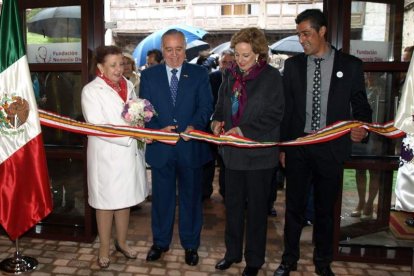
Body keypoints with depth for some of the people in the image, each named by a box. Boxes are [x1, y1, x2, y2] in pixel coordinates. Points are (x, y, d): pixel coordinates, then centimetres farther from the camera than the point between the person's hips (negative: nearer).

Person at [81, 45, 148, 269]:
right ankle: (104, 249, 27)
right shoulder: (91, 90, -10)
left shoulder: (128, 85, 7)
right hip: (107, 156, -5)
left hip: (129, 153, 5)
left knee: (125, 199, 16)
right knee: (106, 202, 9)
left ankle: (122, 242, 35)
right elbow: (97, 127, -17)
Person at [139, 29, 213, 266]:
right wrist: (158, 129, -18)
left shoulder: (200, 74, 3)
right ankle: (160, 242, 33)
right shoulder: (149, 75, 5)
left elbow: (206, 106, -4)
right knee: (162, 197, 14)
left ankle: (191, 244, 30)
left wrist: (194, 126, -23)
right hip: (161, 147, 1)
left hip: (191, 147, 0)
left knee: (191, 197, 12)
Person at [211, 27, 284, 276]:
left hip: (259, 153, -5)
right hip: (233, 151, 5)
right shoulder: (230, 74, 6)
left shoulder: (272, 77, -9)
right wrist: (217, 121, -7)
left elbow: (274, 115, -13)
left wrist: (244, 130, -21)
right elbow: (221, 105, 14)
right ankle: (233, 252, 35)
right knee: (233, 204, 16)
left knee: (256, 208, 10)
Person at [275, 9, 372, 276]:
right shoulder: (293, 65, 4)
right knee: (294, 206, 10)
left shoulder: (350, 65, -1)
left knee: (326, 208, 13)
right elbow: (285, 108, 6)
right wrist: (282, 146, 4)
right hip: (298, 147, 1)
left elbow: (360, 106, 4)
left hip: (332, 149, -1)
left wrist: (362, 129, -18)